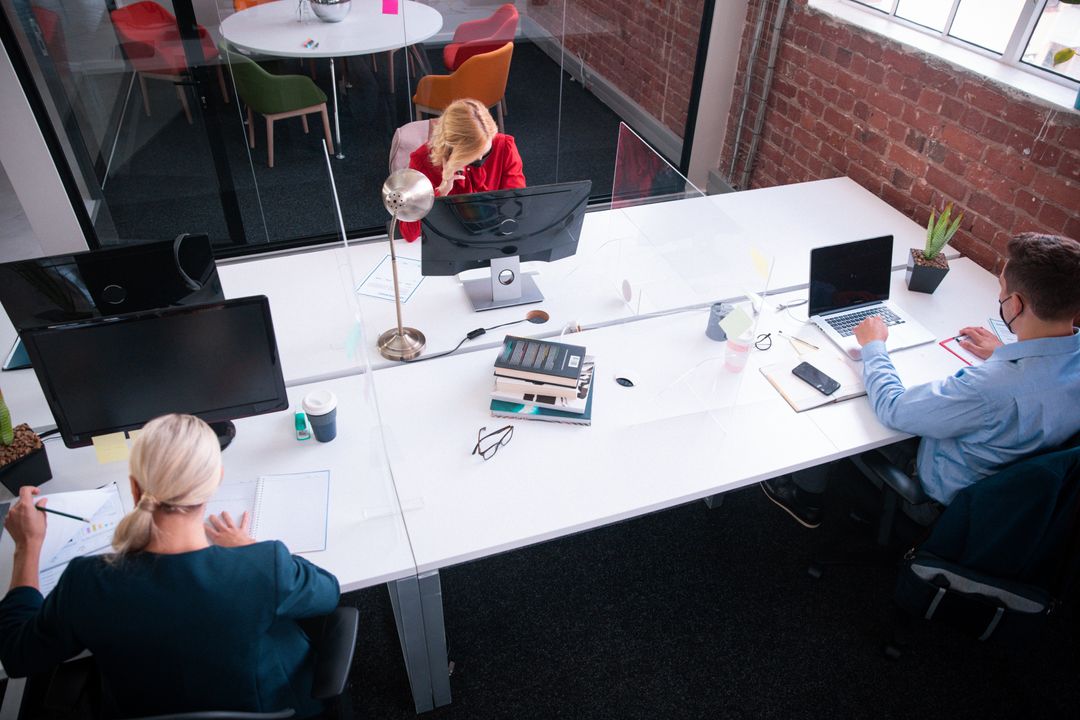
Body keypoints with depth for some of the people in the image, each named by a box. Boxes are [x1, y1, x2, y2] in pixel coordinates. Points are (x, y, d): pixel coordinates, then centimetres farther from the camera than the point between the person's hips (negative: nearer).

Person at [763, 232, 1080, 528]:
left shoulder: (996, 386, -43)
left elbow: (892, 409, -29)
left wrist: (873, 345, -14)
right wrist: (1003, 355, 11)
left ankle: (807, 498, 28)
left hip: (947, 492, -7)